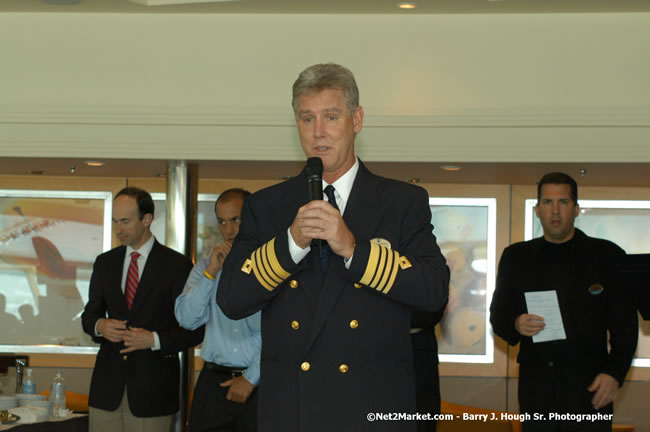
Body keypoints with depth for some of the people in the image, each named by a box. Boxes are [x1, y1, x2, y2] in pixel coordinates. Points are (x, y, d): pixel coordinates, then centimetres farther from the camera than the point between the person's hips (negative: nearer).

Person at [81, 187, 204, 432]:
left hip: (152, 388, -4)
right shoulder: (105, 263, 11)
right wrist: (100, 326, -5)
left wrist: (155, 340, -16)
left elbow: (195, 331, -3)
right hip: (107, 385, 4)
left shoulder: (177, 266, -3)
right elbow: (89, 315, 18)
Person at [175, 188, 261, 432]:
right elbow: (187, 319, 0)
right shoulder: (205, 267, 12)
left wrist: (251, 378, -8)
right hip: (213, 382, 3)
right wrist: (210, 273, -7)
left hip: (259, 383, -3)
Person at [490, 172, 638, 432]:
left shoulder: (607, 256, 3)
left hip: (588, 388, -2)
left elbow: (625, 326, 2)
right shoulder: (516, 257, 11)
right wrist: (515, 324, -10)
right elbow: (498, 315, 12)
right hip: (536, 388, 2)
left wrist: (614, 373, -10)